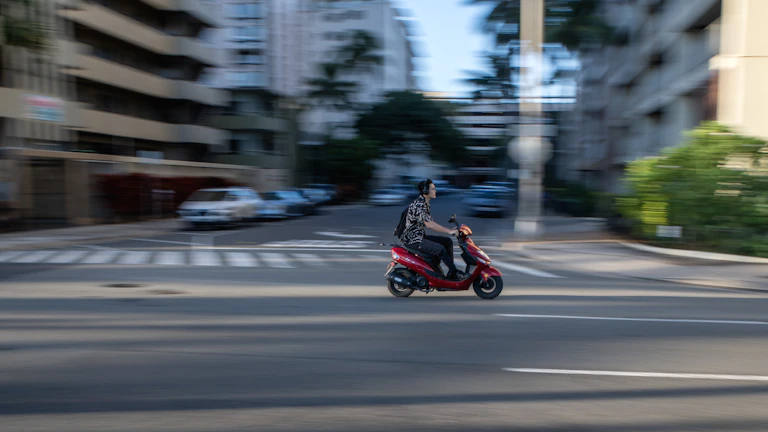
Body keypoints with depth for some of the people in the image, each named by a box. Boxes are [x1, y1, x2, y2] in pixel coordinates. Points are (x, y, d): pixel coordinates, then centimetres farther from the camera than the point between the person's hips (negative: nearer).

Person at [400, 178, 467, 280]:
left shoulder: (425, 204, 12)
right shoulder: (418, 205, -21)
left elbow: (432, 223, 12)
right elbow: (429, 224, -31)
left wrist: (451, 230, 1)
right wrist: (449, 231, -30)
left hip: (421, 236, 10)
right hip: (413, 240, -10)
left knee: (447, 241, 5)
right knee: (440, 249, -23)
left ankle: (451, 272, 6)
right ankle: (454, 273, -6)